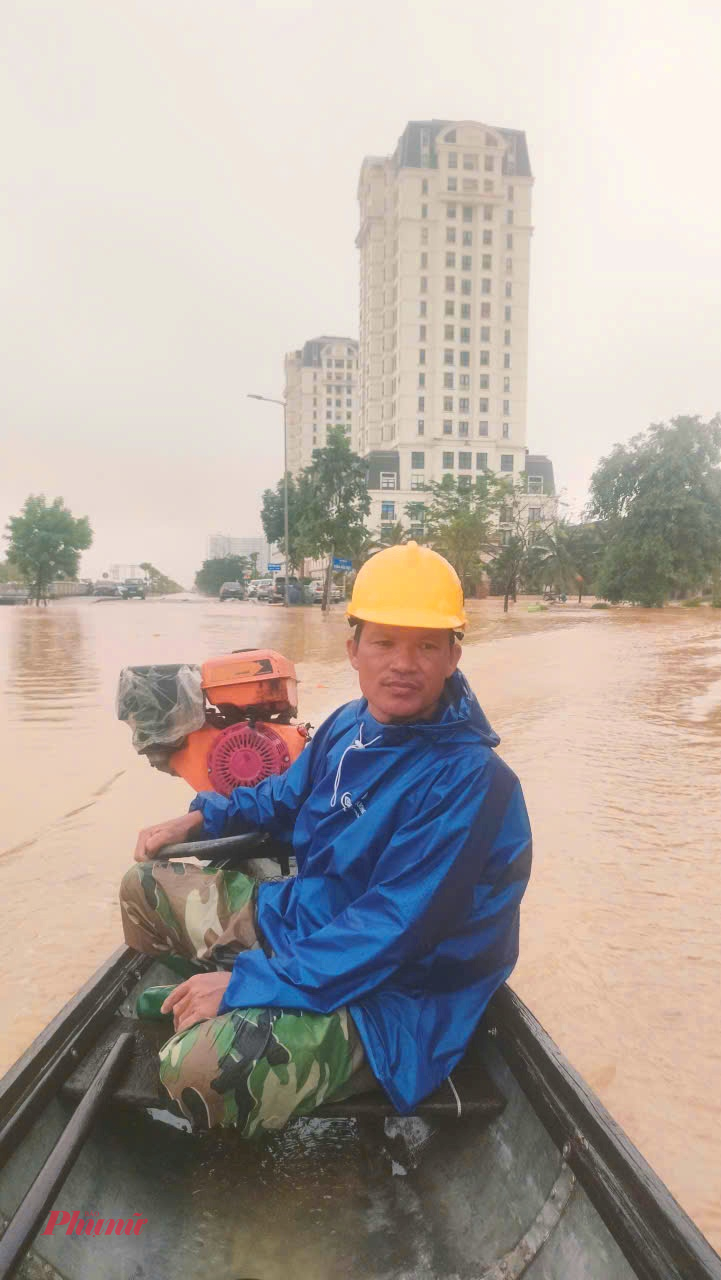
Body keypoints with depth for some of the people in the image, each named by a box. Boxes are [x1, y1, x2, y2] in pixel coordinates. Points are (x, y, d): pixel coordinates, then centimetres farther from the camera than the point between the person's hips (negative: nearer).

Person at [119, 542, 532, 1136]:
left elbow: (391, 932, -30)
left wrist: (251, 984, -29)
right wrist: (202, 817, 7)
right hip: (297, 916, 8)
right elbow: (286, 797, 19)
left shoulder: (467, 780, -27)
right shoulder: (349, 725, -2)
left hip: (385, 993, -8)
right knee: (145, 887, 16)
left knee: (202, 1066, -32)